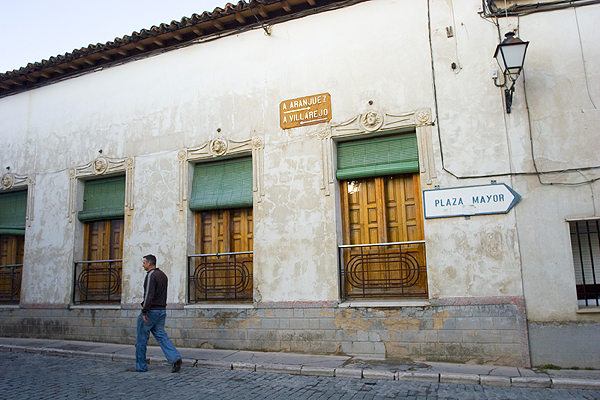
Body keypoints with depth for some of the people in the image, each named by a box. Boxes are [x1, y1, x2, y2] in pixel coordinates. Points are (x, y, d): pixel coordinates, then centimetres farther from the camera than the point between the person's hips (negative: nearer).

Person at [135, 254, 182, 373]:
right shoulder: (163, 275, 15)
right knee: (161, 336, 7)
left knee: (141, 339, 6)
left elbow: (149, 295, -21)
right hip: (162, 310, 8)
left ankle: (141, 366, 14)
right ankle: (175, 358, -9)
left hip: (151, 311, -8)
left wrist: (144, 311, -20)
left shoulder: (151, 275, -13)